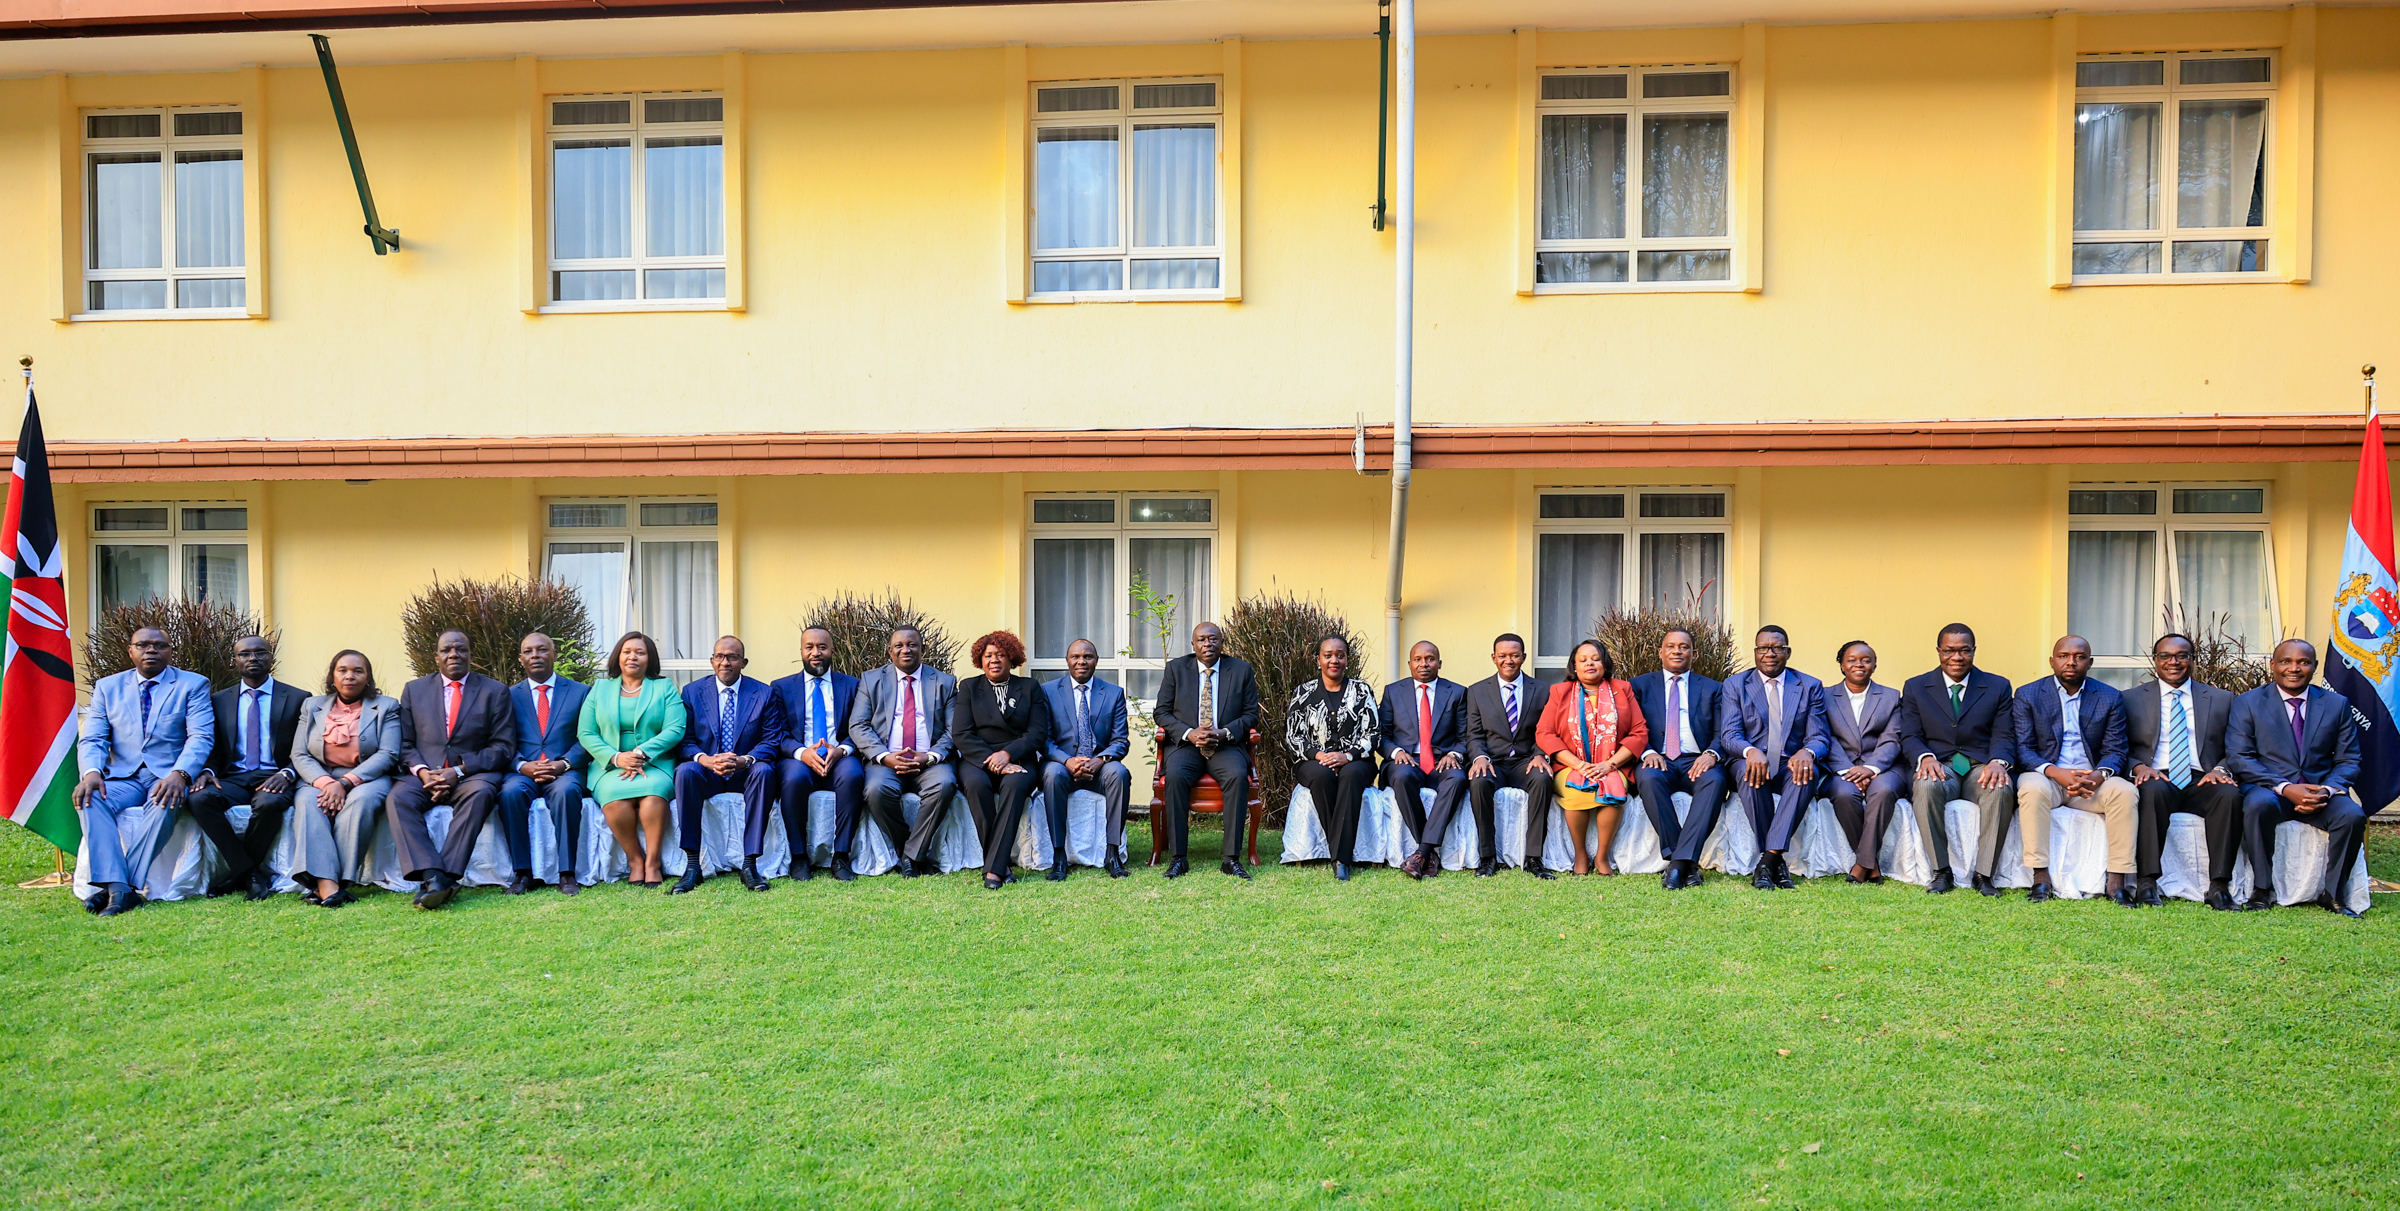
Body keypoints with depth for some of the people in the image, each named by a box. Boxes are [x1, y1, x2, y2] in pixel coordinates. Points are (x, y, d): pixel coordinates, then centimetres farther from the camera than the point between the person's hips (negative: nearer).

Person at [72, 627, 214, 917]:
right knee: (90, 799, -29)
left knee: (165, 804, -35)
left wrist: (179, 775, -25)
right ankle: (118, 887, -34)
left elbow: (201, 738, -6)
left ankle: (126, 886, -29)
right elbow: (91, 739, 7)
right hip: (123, 777, 3)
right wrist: (92, 772, -16)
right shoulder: (107, 687, 15)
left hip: (168, 777, -3)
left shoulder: (193, 685, 5)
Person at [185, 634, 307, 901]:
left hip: (273, 777, -3)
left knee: (269, 803, -37)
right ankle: (251, 873, -20)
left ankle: (238, 874, -13)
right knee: (199, 799, -30)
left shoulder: (298, 698, 7)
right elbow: (215, 750, 15)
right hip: (233, 778, 3)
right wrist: (207, 772, -8)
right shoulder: (220, 700, 16)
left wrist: (287, 774, -17)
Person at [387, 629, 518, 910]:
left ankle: (447, 875, -39)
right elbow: (405, 744, 11)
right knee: (398, 797, -30)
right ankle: (431, 876, -39)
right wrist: (422, 771, -11)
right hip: (424, 774, 2)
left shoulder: (495, 692, 8)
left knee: (481, 792, -36)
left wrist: (459, 771, -13)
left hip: (473, 774, -2)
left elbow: (504, 747, 1)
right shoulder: (414, 690, 16)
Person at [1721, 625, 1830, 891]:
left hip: (1791, 767, 1)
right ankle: (1776, 862, -29)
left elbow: (1818, 737, 3)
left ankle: (1768, 859, -36)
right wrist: (1751, 751, -28)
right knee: (1749, 770, -36)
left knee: (1807, 774, -34)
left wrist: (1807, 752, -24)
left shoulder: (1811, 687, 10)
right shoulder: (1735, 685, 8)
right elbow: (1730, 735, -3)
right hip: (1753, 761, -1)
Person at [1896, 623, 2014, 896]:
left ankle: (1983, 873, -24)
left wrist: (1998, 762, -19)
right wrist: (1925, 757, -19)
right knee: (1926, 786, -36)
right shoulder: (1915, 687, 11)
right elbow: (1909, 737, 4)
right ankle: (1941, 872, -26)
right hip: (1939, 766, 0)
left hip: (1981, 767, 1)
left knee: (2002, 789, -34)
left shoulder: (1998, 687, 12)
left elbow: (2004, 736, 3)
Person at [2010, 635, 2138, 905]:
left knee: (2125, 791, -28)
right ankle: (2040, 878, -30)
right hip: (2046, 776, -2)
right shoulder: (2028, 696, 3)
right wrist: (2056, 773, -22)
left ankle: (2117, 881, -23)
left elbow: (2115, 751, 4)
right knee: (2032, 789, -35)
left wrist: (2100, 775, -20)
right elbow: (2023, 749, -3)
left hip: (2091, 779, 2)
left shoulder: (2111, 698, 9)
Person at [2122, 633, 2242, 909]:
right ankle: (2146, 883, -36)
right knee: (2153, 791, -36)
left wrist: (2220, 770, -10)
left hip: (2202, 783, 2)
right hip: (2157, 779, -2)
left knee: (2230, 794, -31)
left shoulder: (2221, 699, 18)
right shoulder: (2132, 699, 13)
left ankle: (2219, 886, -28)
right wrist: (2139, 766, -13)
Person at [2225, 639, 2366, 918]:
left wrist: (2326, 791, -13)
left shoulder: (2336, 704, 12)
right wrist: (2285, 788, -19)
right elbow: (2238, 758, -6)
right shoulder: (2247, 703, 4)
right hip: (2269, 789, -3)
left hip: (2320, 792, 3)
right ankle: (2262, 891, -23)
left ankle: (2332, 894, -9)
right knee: (2259, 806, -36)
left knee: (2353, 816, -28)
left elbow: (2348, 760, 8)